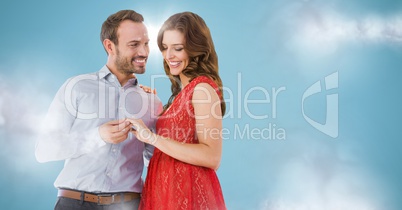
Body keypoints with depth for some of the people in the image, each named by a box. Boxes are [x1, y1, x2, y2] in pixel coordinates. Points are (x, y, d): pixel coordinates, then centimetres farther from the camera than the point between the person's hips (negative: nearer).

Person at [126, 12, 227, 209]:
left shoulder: (203, 88, -15)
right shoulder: (182, 90, 11)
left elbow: (212, 157, -23)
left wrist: (152, 137, -25)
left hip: (187, 192, -8)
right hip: (166, 189, 8)